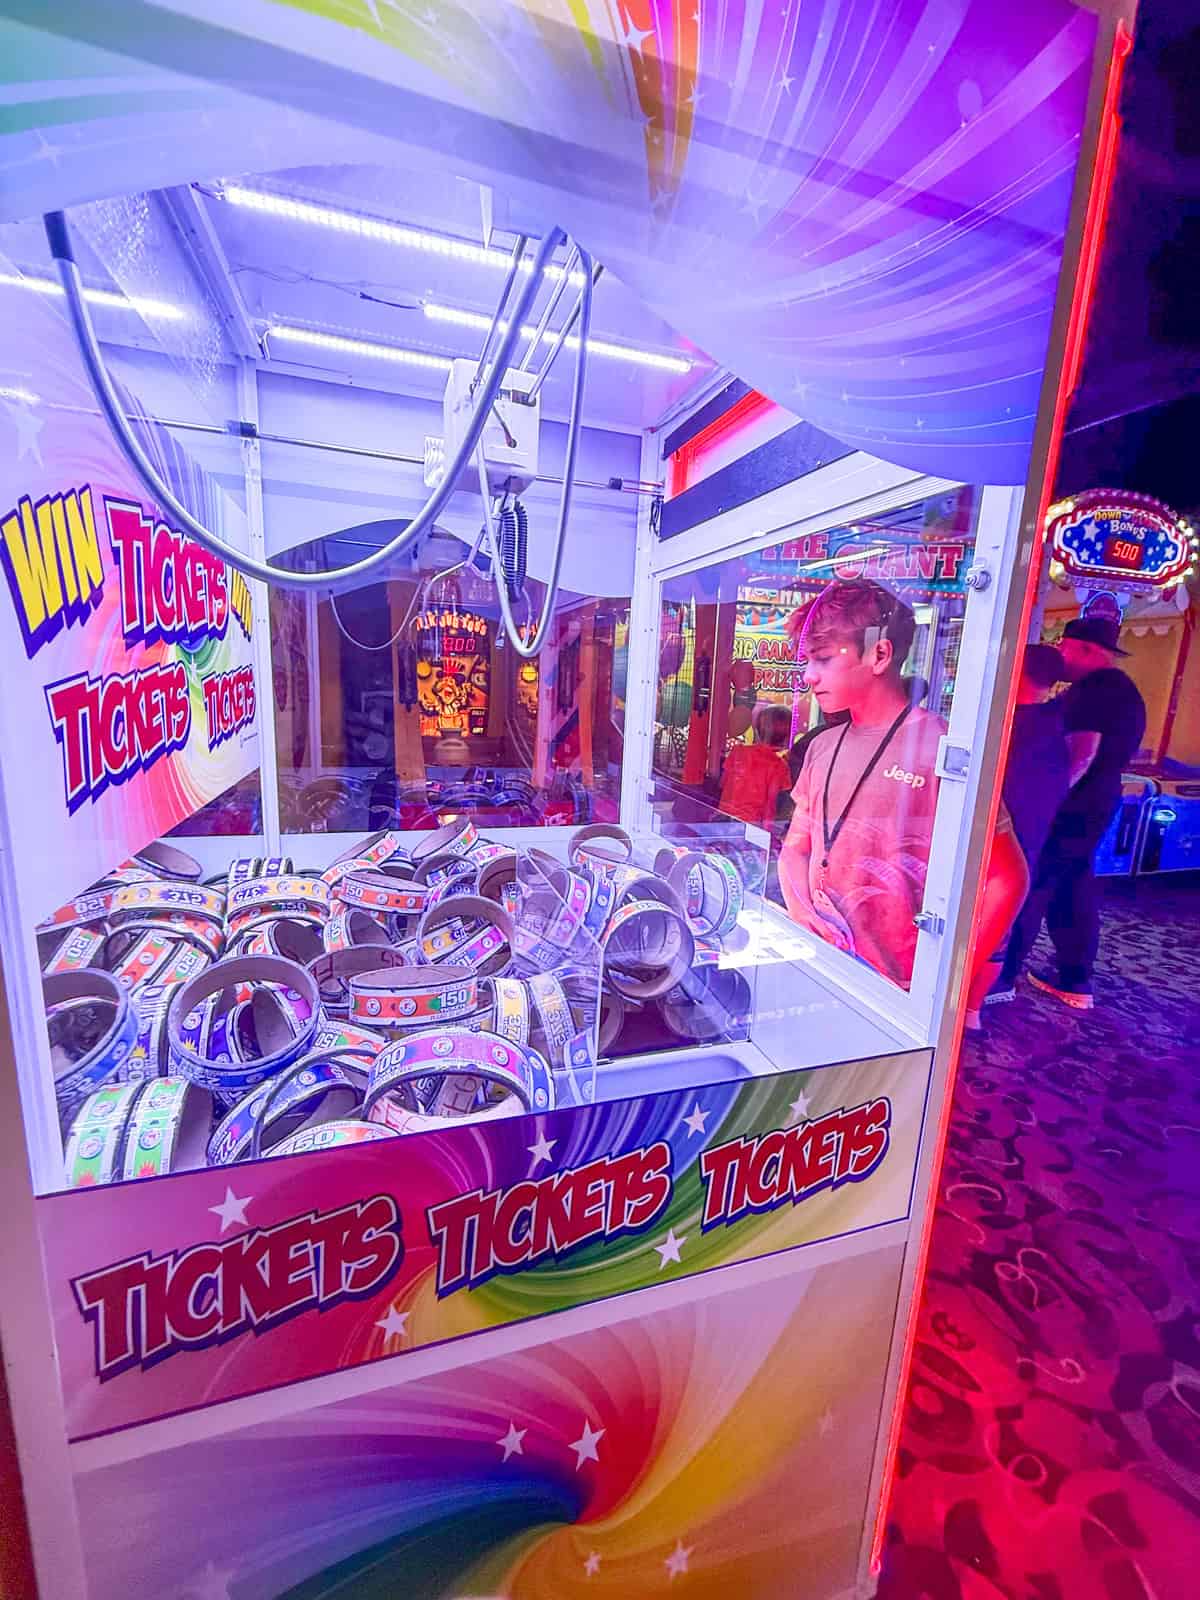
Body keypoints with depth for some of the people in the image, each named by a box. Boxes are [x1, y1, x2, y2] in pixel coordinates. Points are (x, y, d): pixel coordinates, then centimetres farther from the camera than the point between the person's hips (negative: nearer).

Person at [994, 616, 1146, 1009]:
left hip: (1069, 809, -10)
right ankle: (1075, 981, 23)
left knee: (1027, 889, -5)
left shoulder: (1094, 688, -15)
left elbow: (1081, 754, -25)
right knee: (1072, 890, 15)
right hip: (1092, 805, 10)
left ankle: (1001, 977, 2)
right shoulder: (1120, 688, 17)